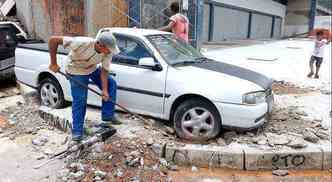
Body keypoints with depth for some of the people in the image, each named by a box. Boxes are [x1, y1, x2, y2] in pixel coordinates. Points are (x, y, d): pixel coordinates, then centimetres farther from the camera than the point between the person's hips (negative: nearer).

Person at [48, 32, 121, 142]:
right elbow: (53, 40, -34)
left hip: (93, 69, 5)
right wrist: (53, 63, -28)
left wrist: (105, 90, -22)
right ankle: (77, 131, 6)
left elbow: (104, 71, -14)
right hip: (76, 71, -5)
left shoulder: (108, 52, -25)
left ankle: (107, 117, 8)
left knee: (111, 83, -3)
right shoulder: (82, 43, -40)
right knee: (79, 100, -11)